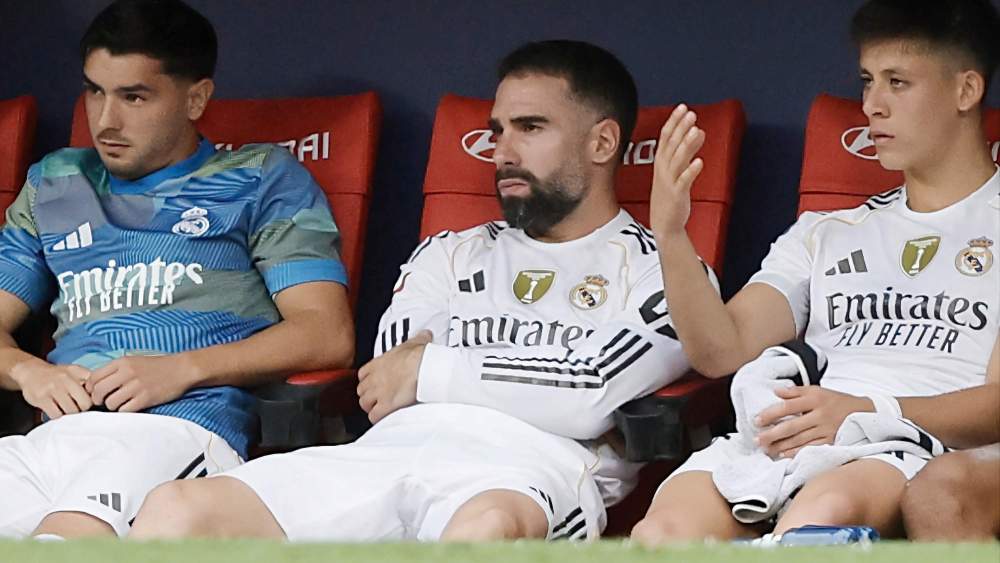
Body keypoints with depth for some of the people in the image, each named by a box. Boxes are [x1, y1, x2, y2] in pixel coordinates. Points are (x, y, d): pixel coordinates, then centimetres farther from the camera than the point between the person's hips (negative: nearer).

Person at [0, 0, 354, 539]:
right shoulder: (53, 185, 31)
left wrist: (181, 369, -7)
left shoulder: (262, 179, 17)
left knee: (67, 537, -38)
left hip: (179, 428, -4)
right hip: (53, 433, 4)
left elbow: (327, 335, 5)